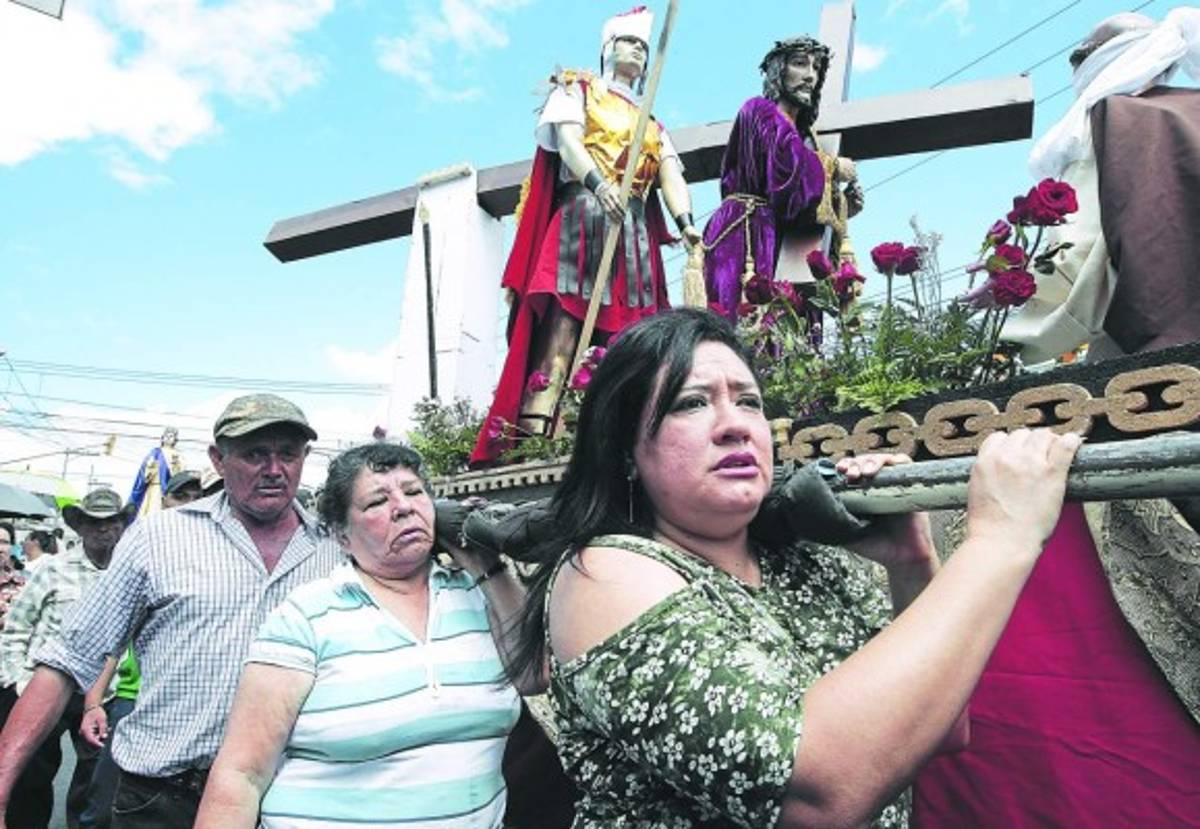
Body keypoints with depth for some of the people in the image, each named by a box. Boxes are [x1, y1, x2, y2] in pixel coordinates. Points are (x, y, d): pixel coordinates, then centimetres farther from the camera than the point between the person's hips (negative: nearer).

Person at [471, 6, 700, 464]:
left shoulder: (653, 125, 28)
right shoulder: (578, 89, 18)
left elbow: (670, 174, 10)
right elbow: (568, 140, -3)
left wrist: (685, 221, -11)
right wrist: (598, 183, -24)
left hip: (635, 229, 5)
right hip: (582, 216, -5)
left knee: (626, 329, -6)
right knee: (564, 319, -18)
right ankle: (533, 426, -24)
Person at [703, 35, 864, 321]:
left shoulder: (803, 133, 29)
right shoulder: (761, 111, 6)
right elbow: (790, 162, -13)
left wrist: (843, 205, 7)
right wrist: (834, 167, 3)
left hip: (785, 247, 8)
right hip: (752, 235, -8)